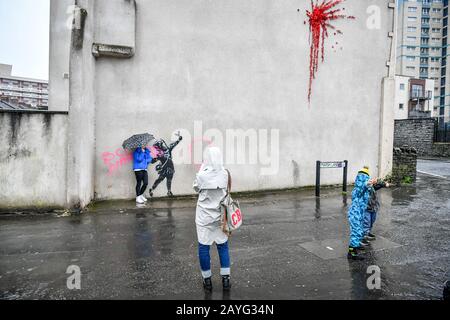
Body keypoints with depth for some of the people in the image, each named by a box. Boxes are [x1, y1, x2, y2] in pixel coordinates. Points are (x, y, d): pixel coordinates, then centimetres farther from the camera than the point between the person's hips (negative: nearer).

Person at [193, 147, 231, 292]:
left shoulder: (202, 175, -17)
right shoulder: (225, 173, -9)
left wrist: (202, 168, 3)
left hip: (204, 216, -2)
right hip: (220, 215, 3)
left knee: (203, 247, 10)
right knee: (223, 246, 15)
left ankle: (207, 281, 21)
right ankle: (225, 279, 20)